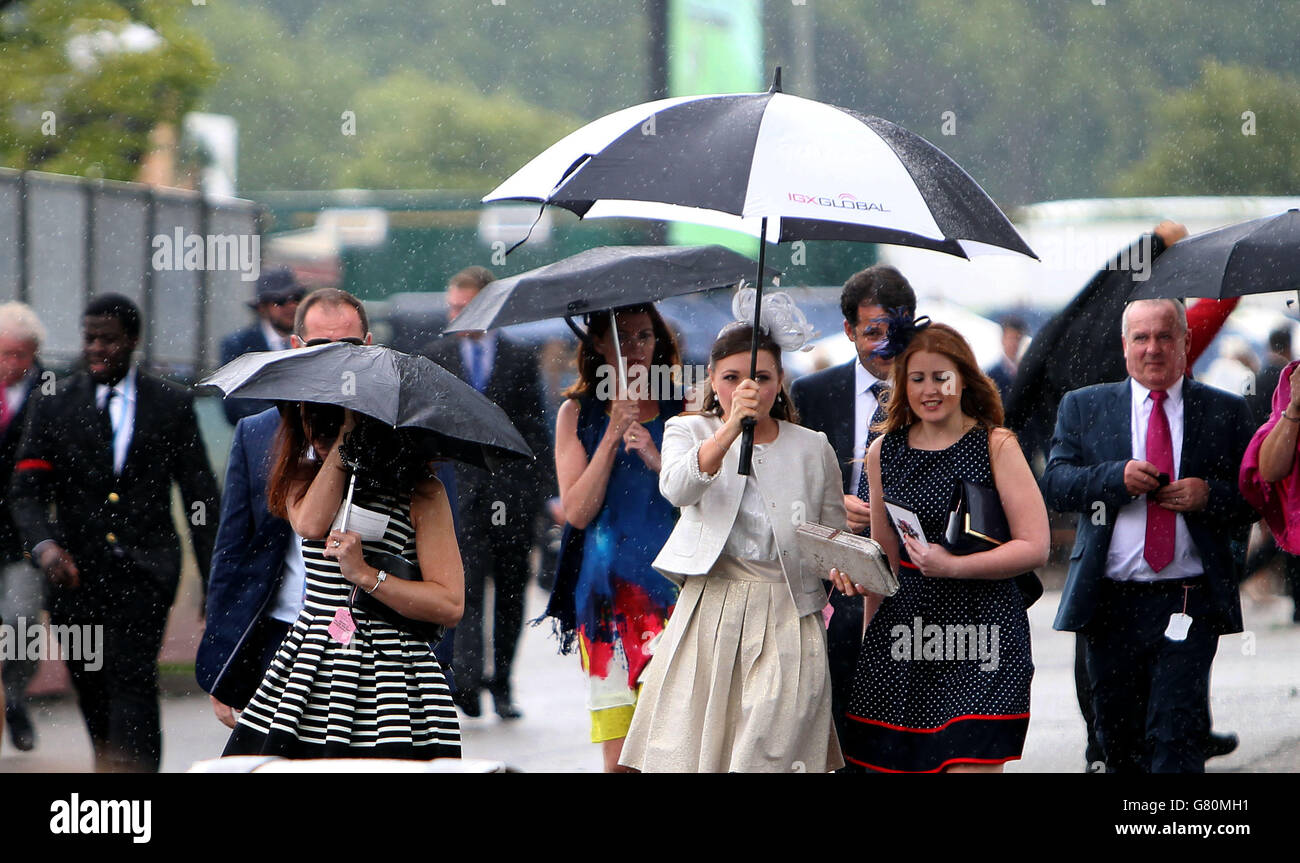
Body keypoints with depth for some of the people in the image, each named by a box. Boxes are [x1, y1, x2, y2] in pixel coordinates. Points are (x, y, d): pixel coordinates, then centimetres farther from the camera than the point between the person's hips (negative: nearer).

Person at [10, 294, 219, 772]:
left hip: (144, 570, -2)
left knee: (132, 679, -18)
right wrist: (44, 544, -19)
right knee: (92, 693, 7)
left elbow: (201, 497, 7)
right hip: (77, 571, 2)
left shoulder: (171, 404, 6)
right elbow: (26, 492, 2)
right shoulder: (53, 403, 7)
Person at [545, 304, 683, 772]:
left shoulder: (683, 409, 8)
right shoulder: (577, 413, 9)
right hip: (608, 590, 0)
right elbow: (577, 512, -2)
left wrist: (657, 460, -12)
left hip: (674, 582, 0)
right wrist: (613, 435, -8)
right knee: (620, 756, -5)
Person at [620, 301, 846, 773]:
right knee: (693, 747, -3)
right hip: (709, 610, 0)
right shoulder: (689, 431, 8)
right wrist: (731, 427, -28)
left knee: (771, 752, -11)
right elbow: (677, 488, -15)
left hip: (788, 621, 0)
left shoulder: (812, 448, 10)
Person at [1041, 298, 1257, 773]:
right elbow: (1054, 484, -1)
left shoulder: (1226, 412, 9)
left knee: (1177, 738, -13)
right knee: (1118, 739, 11)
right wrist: (1116, 477, -17)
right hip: (1111, 604, 2)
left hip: (1189, 605, -2)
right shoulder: (1084, 407, 10)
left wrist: (1209, 495, -12)